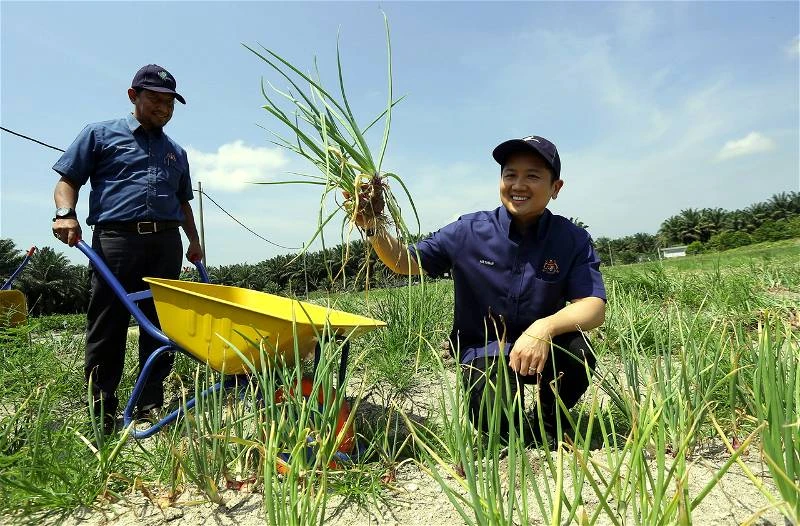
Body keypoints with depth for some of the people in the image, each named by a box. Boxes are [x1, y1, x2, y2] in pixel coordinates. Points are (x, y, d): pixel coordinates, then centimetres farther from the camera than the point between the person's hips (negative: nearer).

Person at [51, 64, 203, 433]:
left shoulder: (176, 152, 24)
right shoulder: (100, 134, 13)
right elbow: (68, 180, 7)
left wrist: (194, 242, 19)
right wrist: (65, 213, -12)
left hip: (167, 243, 4)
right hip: (116, 238, -3)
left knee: (160, 327, 3)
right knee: (106, 328, -2)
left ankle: (151, 408, 12)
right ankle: (102, 412, 7)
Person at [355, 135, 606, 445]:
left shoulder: (572, 240, -9)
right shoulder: (468, 232, -9)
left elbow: (594, 307, -18)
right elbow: (407, 263, -2)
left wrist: (545, 327, -38)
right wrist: (375, 229, -22)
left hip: (542, 348, 1)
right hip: (482, 350, -1)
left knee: (577, 350, -32)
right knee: (497, 426, -26)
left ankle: (550, 422, 2)